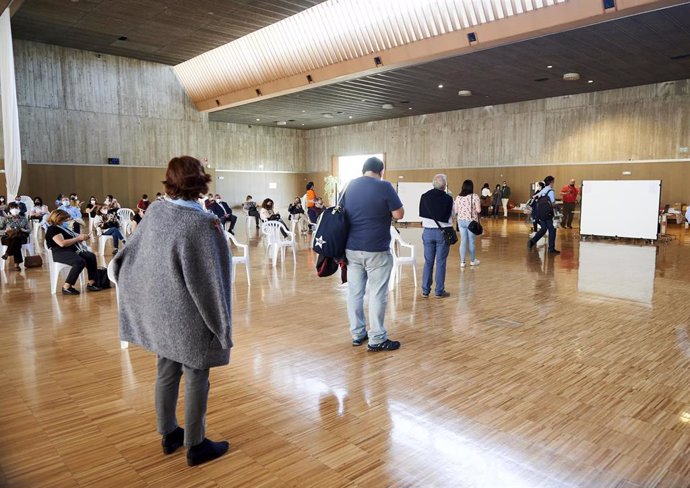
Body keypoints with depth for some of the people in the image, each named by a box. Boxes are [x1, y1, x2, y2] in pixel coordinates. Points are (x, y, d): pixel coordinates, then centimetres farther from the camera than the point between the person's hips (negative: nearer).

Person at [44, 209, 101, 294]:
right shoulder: (52, 229, -7)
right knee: (80, 262, -33)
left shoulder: (63, 227, 22)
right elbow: (62, 243, -20)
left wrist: (80, 237, 4)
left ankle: (91, 283, -18)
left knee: (91, 256, -12)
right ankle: (67, 287, -27)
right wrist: (78, 238, -14)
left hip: (72, 250, 9)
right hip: (61, 253, -9)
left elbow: (70, 239, 25)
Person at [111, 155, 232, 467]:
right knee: (196, 379, 7)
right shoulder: (201, 224, -24)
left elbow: (131, 254, 9)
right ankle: (195, 446, 21)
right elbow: (207, 279, -21)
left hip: (160, 308, 7)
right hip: (188, 314, -7)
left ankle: (169, 435, 35)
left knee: (167, 373, 19)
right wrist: (220, 322, -12)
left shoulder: (155, 211, -4)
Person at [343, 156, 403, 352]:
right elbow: (399, 214, -7)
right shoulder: (384, 186, -9)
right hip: (376, 250, -5)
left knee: (354, 292, 11)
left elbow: (342, 212, 18)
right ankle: (377, 339, 5)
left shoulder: (350, 186, 7)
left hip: (352, 248, 5)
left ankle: (357, 334, 19)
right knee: (377, 294, 1)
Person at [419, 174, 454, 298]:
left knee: (428, 262, 10)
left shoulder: (425, 197, -5)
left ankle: (425, 290, 13)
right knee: (441, 262, 5)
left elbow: (421, 213, 3)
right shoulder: (448, 198, -10)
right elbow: (452, 215, 1)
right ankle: (439, 291, 9)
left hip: (428, 232, 2)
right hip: (443, 232, -2)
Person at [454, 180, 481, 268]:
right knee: (471, 241, 11)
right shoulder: (475, 196, -10)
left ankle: (462, 261, 10)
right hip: (471, 221, -2)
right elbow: (478, 210, -13)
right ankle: (472, 260, 26)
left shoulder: (458, 197, -2)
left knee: (463, 241, 9)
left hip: (461, 221, 3)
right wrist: (473, 210, 8)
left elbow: (455, 211, 1)